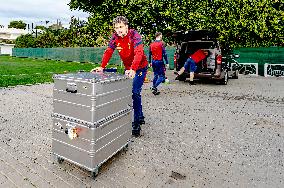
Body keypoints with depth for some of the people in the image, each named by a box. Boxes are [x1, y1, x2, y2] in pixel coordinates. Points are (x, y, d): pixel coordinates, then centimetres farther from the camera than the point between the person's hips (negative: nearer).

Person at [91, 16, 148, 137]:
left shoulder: (134, 35, -21)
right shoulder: (115, 37, -4)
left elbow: (138, 53, -35)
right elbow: (108, 52, -10)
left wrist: (133, 69, -49)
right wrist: (102, 67, -25)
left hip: (140, 67, -7)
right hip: (128, 68, 7)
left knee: (135, 92, -16)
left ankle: (137, 123, -7)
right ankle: (141, 117, 28)